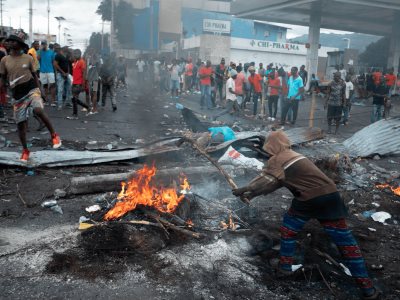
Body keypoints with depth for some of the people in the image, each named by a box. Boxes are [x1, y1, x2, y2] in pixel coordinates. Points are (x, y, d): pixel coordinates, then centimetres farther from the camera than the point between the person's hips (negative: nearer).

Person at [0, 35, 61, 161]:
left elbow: (35, 75, 7)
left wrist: (39, 91, 3)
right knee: (20, 123, 4)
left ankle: (54, 135, -13)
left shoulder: (28, 58, 2)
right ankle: (25, 150, 20)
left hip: (32, 89, -3)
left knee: (38, 110, -31)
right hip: (17, 94, 3)